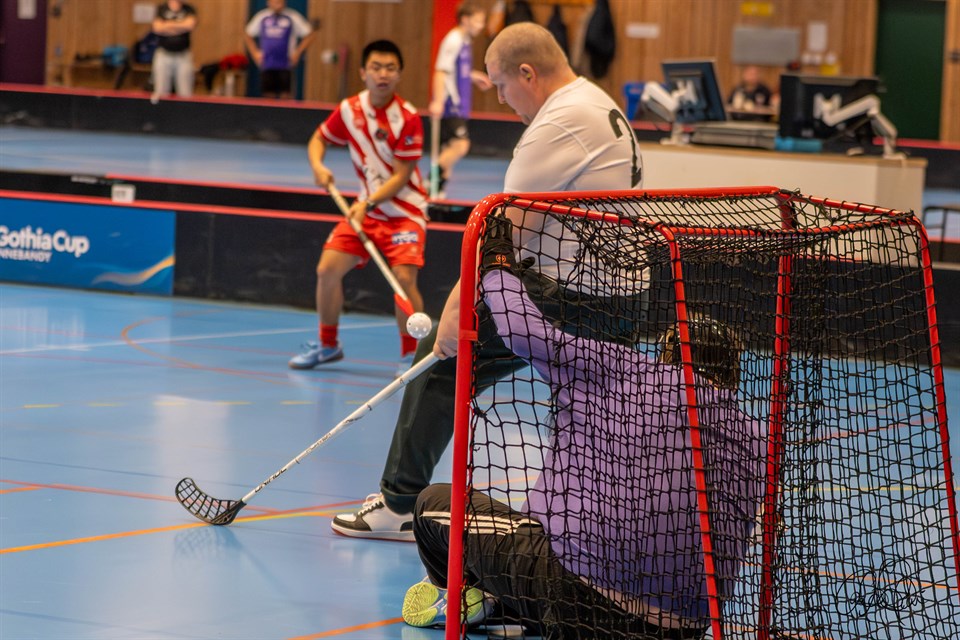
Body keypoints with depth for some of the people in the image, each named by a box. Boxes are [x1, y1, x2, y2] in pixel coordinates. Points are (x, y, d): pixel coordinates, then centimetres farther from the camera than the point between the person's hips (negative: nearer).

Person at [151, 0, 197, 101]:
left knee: (186, 94, -4)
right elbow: (157, 28, -12)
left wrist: (168, 24, -7)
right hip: (163, 55, 0)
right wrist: (181, 26, -6)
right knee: (161, 93, -2)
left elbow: (190, 25, -14)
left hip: (183, 55, 0)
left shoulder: (189, 9, 5)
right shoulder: (161, 9, 4)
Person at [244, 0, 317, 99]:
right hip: (267, 66, 2)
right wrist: (255, 53, 10)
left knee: (285, 95, -10)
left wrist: (298, 52, -3)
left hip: (285, 66, -2)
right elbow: (247, 35, 21)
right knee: (268, 95, 0)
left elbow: (310, 34, 3)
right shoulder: (261, 17, 10)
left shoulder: (293, 17, 1)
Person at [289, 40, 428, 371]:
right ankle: (327, 344, 17)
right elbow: (320, 138, 13)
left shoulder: (407, 117, -18)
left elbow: (401, 176, -17)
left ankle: (410, 354, -5)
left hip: (404, 210, -5)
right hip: (365, 208, 5)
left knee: (404, 277, -22)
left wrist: (369, 204, -27)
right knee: (327, 269, -3)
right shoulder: (349, 110, -4)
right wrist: (317, 166, -8)